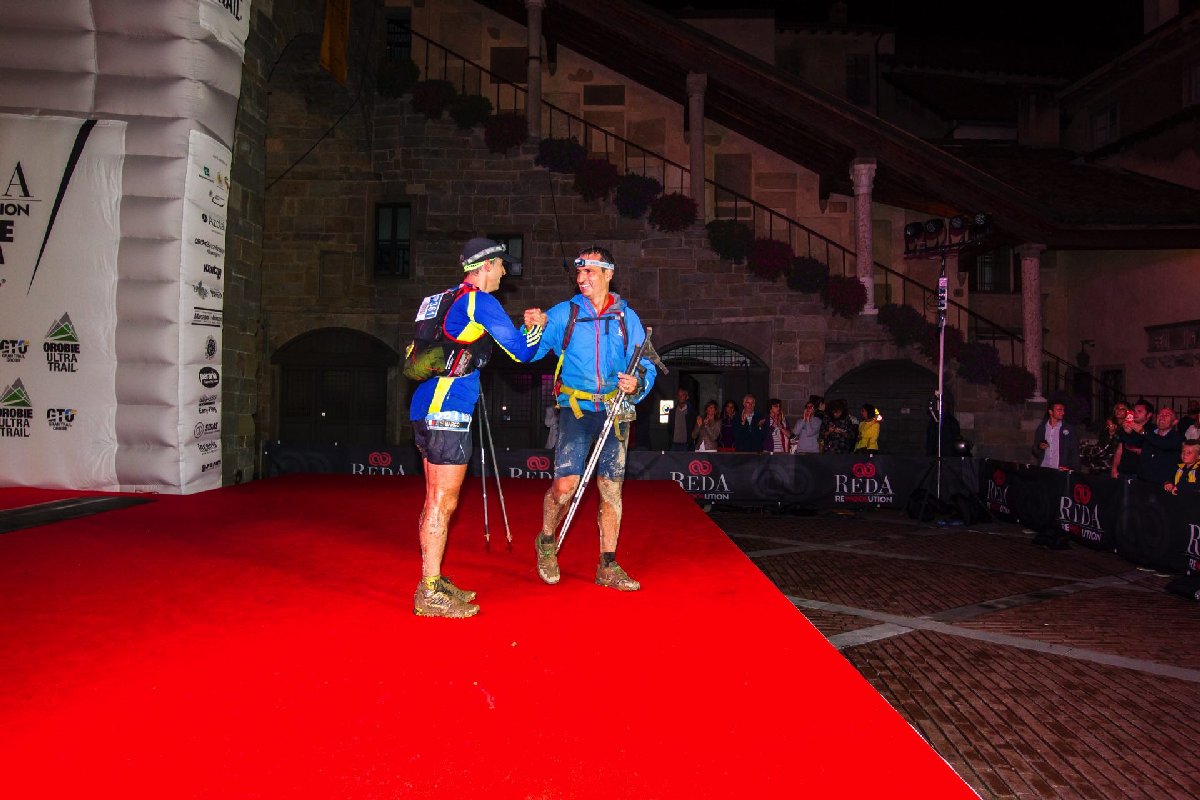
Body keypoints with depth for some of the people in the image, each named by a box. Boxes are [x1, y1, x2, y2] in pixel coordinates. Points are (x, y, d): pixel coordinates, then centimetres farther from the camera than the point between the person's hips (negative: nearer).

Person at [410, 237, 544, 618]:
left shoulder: (449, 299, 18)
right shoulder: (481, 301, -9)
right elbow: (521, 352, -7)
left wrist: (521, 325, 25)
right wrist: (534, 327, 12)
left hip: (425, 410, 10)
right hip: (447, 414, -10)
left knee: (436, 500, 14)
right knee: (443, 502, -6)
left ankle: (434, 582, 23)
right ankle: (429, 595, -1)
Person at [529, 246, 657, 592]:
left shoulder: (627, 317, 9)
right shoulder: (562, 313, 6)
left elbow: (646, 366, 6)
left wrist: (637, 383, -15)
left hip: (614, 411, 2)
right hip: (575, 408, -2)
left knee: (611, 488, 4)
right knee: (565, 484, -14)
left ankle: (608, 567, 15)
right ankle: (547, 542, 15)